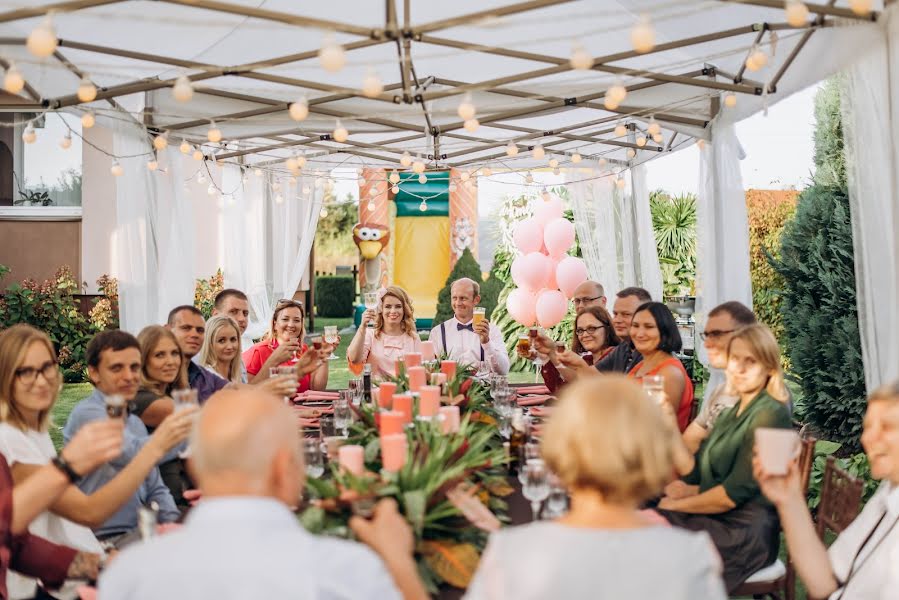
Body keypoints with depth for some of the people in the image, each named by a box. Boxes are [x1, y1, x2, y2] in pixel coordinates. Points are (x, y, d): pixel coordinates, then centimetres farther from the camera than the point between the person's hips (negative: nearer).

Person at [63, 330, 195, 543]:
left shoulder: (136, 422, 18)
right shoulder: (88, 414, -10)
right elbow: (134, 454, -29)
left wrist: (173, 522, 0)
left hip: (141, 534, 8)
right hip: (105, 540, -8)